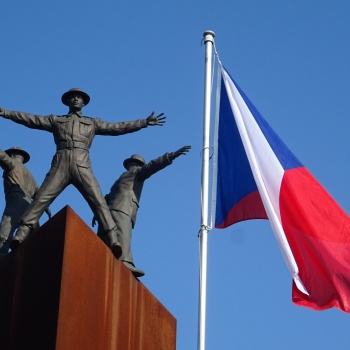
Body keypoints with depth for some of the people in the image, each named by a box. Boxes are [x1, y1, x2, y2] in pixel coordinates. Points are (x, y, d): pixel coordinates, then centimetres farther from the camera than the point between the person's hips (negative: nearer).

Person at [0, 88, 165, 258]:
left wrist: (145, 122, 11)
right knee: (41, 198, -13)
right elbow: (31, 119, 19)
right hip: (60, 164, 0)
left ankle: (113, 240, -24)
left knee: (98, 201, -15)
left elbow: (116, 127, 19)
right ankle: (21, 234, -20)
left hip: (82, 166, 0)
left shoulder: (92, 123, 25)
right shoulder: (55, 120, 25)